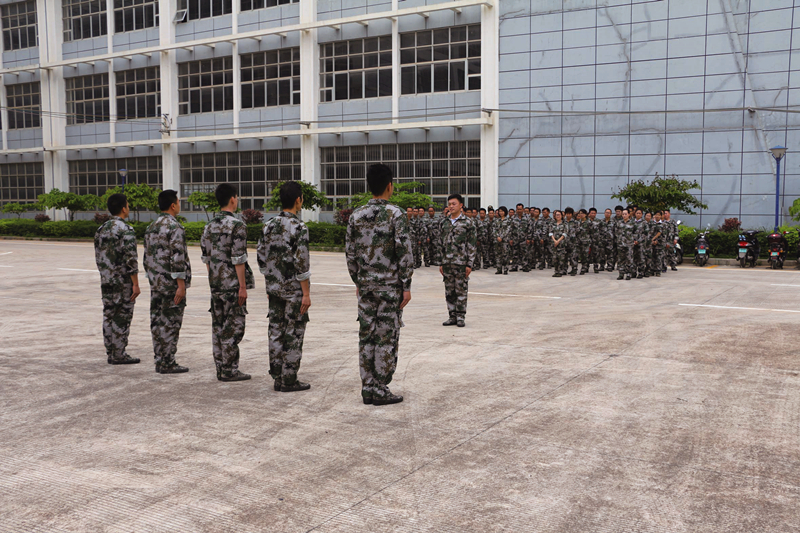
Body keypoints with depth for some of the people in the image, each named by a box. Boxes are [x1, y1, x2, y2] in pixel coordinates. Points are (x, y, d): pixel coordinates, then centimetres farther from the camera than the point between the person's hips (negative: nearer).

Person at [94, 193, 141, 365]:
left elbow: (98, 257, 14)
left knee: (109, 317, 11)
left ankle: (110, 353, 17)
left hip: (106, 282, 7)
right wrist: (136, 284, -15)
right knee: (122, 318, -1)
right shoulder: (126, 230, -15)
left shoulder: (101, 230, 9)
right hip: (123, 282, -7)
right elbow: (130, 259, -19)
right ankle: (119, 355, 3)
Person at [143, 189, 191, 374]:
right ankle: (168, 363, 1)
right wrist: (181, 285, -19)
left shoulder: (151, 228, 13)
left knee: (157, 322, 11)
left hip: (156, 284, 8)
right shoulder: (175, 227, -14)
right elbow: (177, 258, -20)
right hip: (171, 285, -8)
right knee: (171, 323, -3)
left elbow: (147, 257, 17)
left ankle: (159, 361, 17)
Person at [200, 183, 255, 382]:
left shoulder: (210, 225, 10)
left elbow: (206, 257, 13)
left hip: (215, 284, 8)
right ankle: (229, 370, 2)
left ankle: (221, 369, 17)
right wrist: (243, 287, -15)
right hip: (233, 284, -8)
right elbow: (238, 259, -18)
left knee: (218, 326, 11)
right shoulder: (237, 225, -14)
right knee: (233, 328, -2)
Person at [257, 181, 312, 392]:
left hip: (274, 288, 7)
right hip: (294, 290, -6)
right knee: (293, 335, 1)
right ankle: (289, 380, 4)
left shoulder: (268, 226, 5)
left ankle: (277, 378, 16)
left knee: (276, 332, 10)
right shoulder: (299, 228, -15)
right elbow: (301, 264, -18)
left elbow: (262, 259, 9)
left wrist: (269, 284, 18)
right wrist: (306, 293, -14)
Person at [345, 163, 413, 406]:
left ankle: (367, 388, 15)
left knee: (366, 336, 9)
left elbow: (350, 252, 9)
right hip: (390, 286, -5)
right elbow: (404, 253, -13)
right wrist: (406, 286, -6)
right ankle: (380, 390, 5)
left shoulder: (356, 216, 5)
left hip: (365, 285, 5)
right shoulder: (395, 215, -10)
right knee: (386, 338, 1)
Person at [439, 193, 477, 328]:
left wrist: (469, 264, -11)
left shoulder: (467, 223, -3)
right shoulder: (445, 224, 13)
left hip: (461, 263, -5)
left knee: (461, 290, 0)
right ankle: (452, 316, 16)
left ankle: (460, 317, 8)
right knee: (449, 291, 8)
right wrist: (442, 263, 12)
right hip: (447, 263, 5)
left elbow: (472, 245, -5)